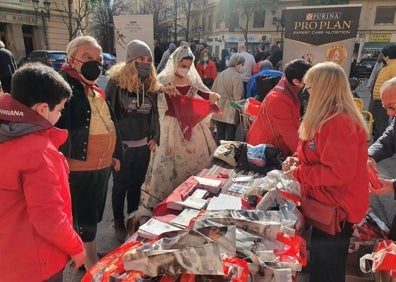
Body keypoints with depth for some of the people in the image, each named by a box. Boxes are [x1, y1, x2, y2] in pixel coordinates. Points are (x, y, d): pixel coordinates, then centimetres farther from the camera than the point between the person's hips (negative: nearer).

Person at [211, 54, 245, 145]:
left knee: (219, 133, 15)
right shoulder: (237, 77, -13)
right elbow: (238, 97, -16)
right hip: (230, 112, -6)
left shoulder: (220, 74, 6)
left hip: (218, 111, 6)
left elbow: (213, 91, 10)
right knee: (230, 135, 4)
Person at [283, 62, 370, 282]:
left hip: (337, 208, -10)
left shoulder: (339, 123, -28)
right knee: (320, 262, 26)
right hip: (328, 203, 10)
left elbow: (340, 172, -29)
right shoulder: (327, 118, 7)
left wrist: (298, 173, -20)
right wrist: (297, 159, -1)